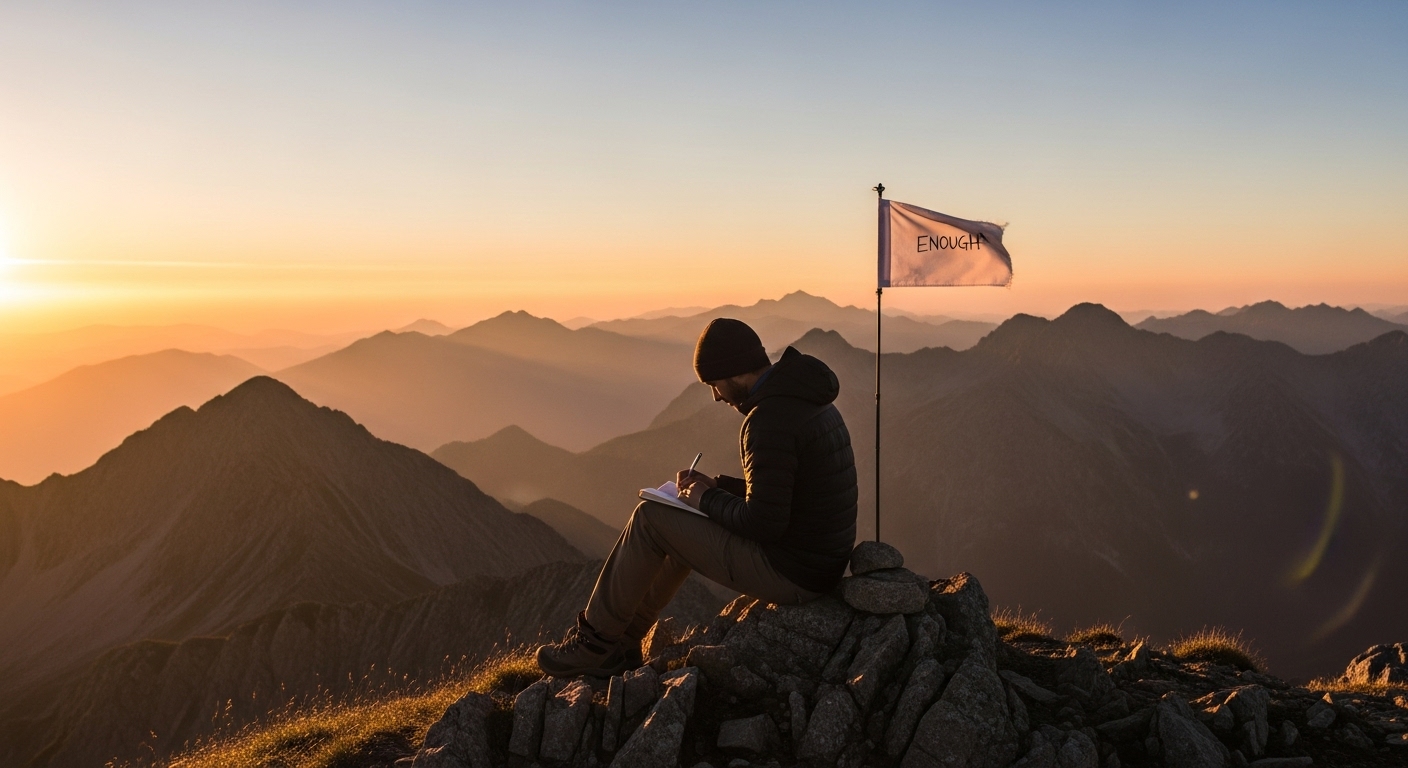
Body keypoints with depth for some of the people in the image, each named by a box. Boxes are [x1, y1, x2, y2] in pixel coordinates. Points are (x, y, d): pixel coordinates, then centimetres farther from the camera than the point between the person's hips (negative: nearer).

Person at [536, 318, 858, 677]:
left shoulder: (770, 418, -23)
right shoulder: (806, 399, 9)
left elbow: (763, 522, -25)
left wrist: (707, 500, -8)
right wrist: (715, 485, 11)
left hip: (790, 572, -10)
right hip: (822, 561, 10)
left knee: (649, 519, -2)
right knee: (681, 530, 21)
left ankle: (594, 642, 12)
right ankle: (622, 643, 28)